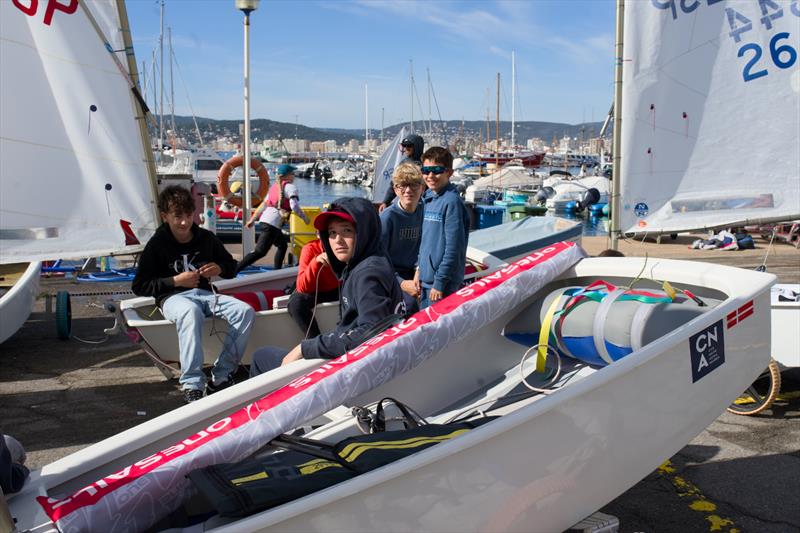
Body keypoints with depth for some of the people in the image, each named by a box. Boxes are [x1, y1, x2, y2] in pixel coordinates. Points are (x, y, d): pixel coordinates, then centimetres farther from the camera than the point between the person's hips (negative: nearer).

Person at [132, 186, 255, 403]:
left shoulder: (206, 238, 9)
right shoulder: (157, 244, 0)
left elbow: (231, 266, 22)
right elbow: (139, 286, -1)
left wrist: (220, 268, -2)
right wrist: (175, 281, -11)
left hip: (204, 294, 4)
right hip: (173, 297, -4)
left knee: (245, 311, -23)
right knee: (191, 312, -42)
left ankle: (221, 378, -22)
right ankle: (192, 385, -41)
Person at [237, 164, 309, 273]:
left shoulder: (275, 186, 19)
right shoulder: (290, 187, -4)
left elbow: (263, 204, 20)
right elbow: (294, 207, -15)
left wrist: (252, 219, 23)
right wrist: (305, 218, -2)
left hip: (264, 219, 9)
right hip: (273, 223, -9)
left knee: (283, 245, 24)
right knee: (260, 252, -12)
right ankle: (233, 271, -20)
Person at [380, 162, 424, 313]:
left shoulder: (423, 212, 0)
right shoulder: (387, 217, -15)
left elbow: (421, 247, 11)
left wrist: (419, 269, -9)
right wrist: (402, 283, -21)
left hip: (410, 272, 5)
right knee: (410, 303, -28)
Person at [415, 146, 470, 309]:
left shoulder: (452, 202, -15)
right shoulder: (427, 198, 9)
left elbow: (453, 248, -18)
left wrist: (439, 283, -18)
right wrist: (419, 268, 12)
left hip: (443, 283, -8)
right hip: (425, 277, 8)